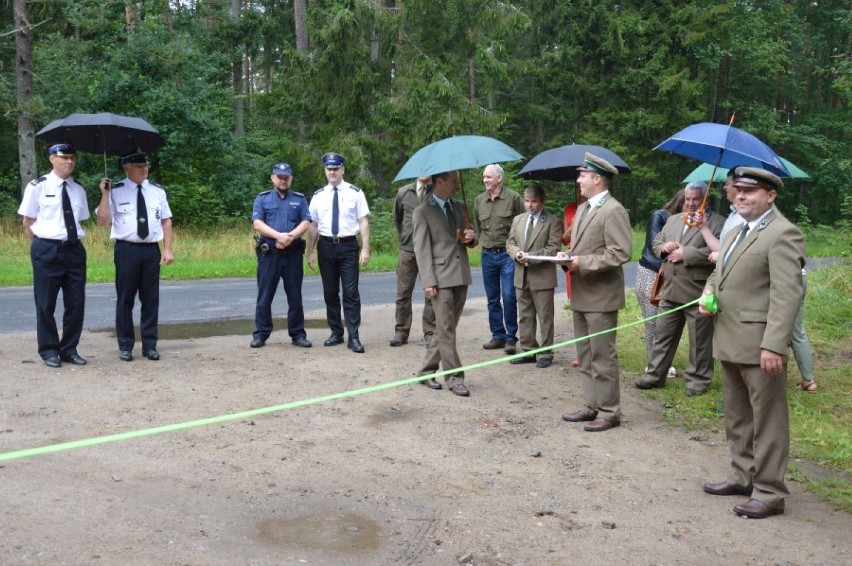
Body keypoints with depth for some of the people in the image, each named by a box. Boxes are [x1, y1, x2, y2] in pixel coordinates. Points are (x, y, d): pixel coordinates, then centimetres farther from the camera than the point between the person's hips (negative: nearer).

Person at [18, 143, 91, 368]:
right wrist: (41, 246, 0)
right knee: (46, 303, 4)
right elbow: (28, 222, 0)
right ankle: (49, 351, 16)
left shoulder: (78, 189, 10)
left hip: (75, 249, 4)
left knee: (76, 302, 6)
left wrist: (75, 241, 9)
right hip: (47, 250, -4)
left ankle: (69, 349, 19)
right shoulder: (38, 186, -4)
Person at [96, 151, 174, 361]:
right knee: (125, 299, 4)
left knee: (151, 299, 6)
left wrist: (168, 249, 1)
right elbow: (102, 221, -5)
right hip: (126, 250, -2)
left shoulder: (157, 191, 8)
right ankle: (125, 346, 15)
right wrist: (105, 194, -13)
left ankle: (150, 345, 15)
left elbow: (166, 221, 9)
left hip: (151, 250, 2)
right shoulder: (116, 191, 0)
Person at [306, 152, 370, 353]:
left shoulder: (355, 193, -1)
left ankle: (354, 337, 0)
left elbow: (363, 222, -4)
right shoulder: (318, 196, 7)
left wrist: (365, 249, -11)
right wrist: (310, 252, 6)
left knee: (351, 292, -5)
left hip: (348, 246, -3)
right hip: (326, 246, 3)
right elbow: (313, 225, 8)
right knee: (330, 292, 11)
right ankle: (336, 333, 24)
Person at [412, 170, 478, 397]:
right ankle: (454, 378, 3)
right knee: (446, 330, -4)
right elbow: (422, 249, -8)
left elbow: (469, 241, 23)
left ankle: (427, 371, 22)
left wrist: (471, 238, -2)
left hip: (461, 276, 7)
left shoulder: (459, 207, 15)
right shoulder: (422, 212, -3)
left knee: (445, 329, 11)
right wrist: (428, 282, -15)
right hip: (441, 278, -6)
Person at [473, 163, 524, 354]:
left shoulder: (513, 197, -5)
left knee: (509, 297, -7)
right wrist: (482, 240, 11)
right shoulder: (479, 200, 7)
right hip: (488, 254, 5)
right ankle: (497, 335, 20)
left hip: (508, 254, -4)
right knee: (492, 298, 10)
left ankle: (511, 337, 3)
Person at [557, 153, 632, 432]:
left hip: (601, 296, -9)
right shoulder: (583, 209, 16)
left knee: (602, 357, -1)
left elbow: (621, 253, -20)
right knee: (585, 357, 15)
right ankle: (592, 406, 26)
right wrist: (568, 256, 2)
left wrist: (582, 263, -20)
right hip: (581, 295, 9)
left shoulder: (613, 211, -13)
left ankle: (609, 412, 10)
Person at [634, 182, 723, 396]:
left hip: (698, 292, -6)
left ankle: (697, 380, 17)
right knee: (663, 335, 13)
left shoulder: (716, 222, -7)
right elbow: (656, 243, 20)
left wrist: (686, 254, -18)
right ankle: (655, 375, 22)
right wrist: (664, 248, -3)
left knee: (699, 340, 5)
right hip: (670, 290, 6)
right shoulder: (672, 220, 16)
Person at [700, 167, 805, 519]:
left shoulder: (782, 234, -12)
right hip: (730, 342, 9)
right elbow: (718, 275, 27)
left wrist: (773, 346, -25)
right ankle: (743, 476, 31)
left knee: (767, 420, 1)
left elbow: (786, 294, -19)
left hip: (759, 345, -9)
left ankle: (769, 492, 10)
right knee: (737, 417, 18)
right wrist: (707, 294, 4)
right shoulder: (736, 234, 18)